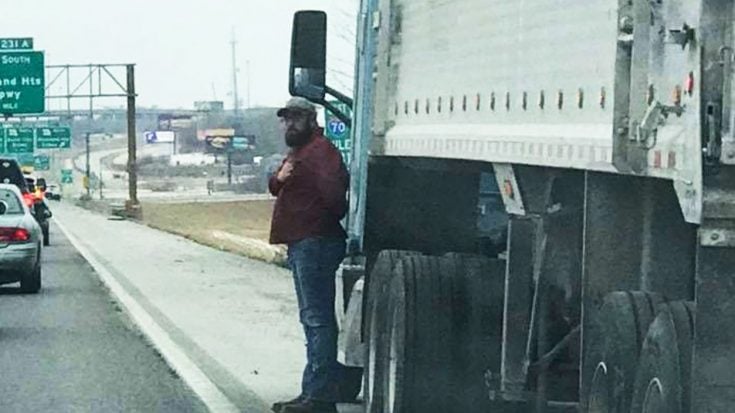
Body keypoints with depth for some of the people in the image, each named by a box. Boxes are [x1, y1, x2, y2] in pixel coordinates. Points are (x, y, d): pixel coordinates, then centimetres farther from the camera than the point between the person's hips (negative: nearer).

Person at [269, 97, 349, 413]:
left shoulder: (320, 150, -12)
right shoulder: (297, 152, 23)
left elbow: (333, 190, -25)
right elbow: (275, 188, 20)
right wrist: (279, 177, -1)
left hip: (315, 243, -11)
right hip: (302, 244, 11)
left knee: (316, 318, -12)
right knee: (313, 318, 14)